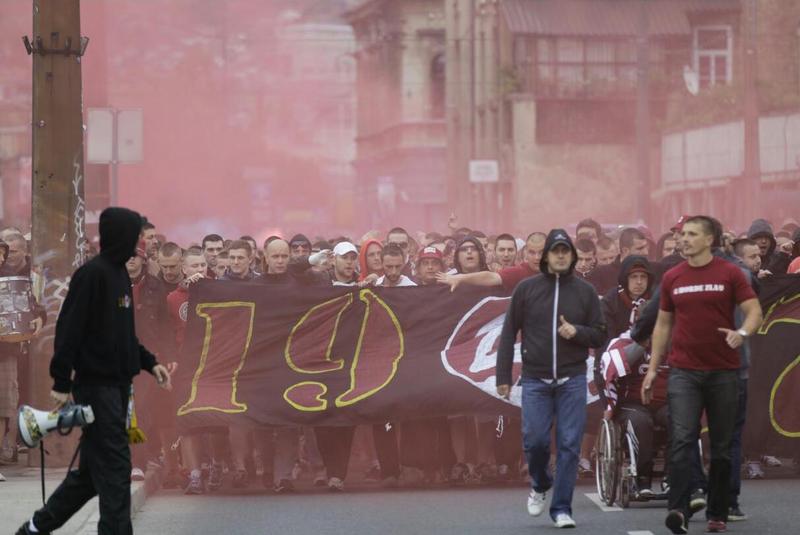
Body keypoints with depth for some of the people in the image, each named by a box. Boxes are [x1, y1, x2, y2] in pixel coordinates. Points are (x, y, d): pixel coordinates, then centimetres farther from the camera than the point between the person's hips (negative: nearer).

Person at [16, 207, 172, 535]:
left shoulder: (120, 274, 14)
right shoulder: (92, 274, -14)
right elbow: (69, 330, -18)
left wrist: (150, 363, 15)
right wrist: (62, 383, -20)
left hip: (118, 385, 9)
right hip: (96, 385, -9)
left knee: (94, 468, 13)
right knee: (114, 468, -8)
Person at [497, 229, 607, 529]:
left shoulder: (585, 292, 5)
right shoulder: (526, 289, 3)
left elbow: (600, 336, 8)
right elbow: (509, 334, 5)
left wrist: (576, 332, -13)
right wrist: (503, 376, 0)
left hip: (572, 380, 0)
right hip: (535, 380, 0)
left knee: (569, 445, -3)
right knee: (535, 440, -6)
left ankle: (561, 508, 5)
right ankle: (540, 485, 25)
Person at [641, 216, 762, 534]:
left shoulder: (730, 274, -1)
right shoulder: (672, 278, 7)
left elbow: (754, 311, -4)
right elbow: (663, 324, 14)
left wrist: (742, 333, -26)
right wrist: (652, 368, 10)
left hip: (723, 372, -1)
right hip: (683, 372, 1)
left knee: (721, 445, 6)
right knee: (682, 440, -13)